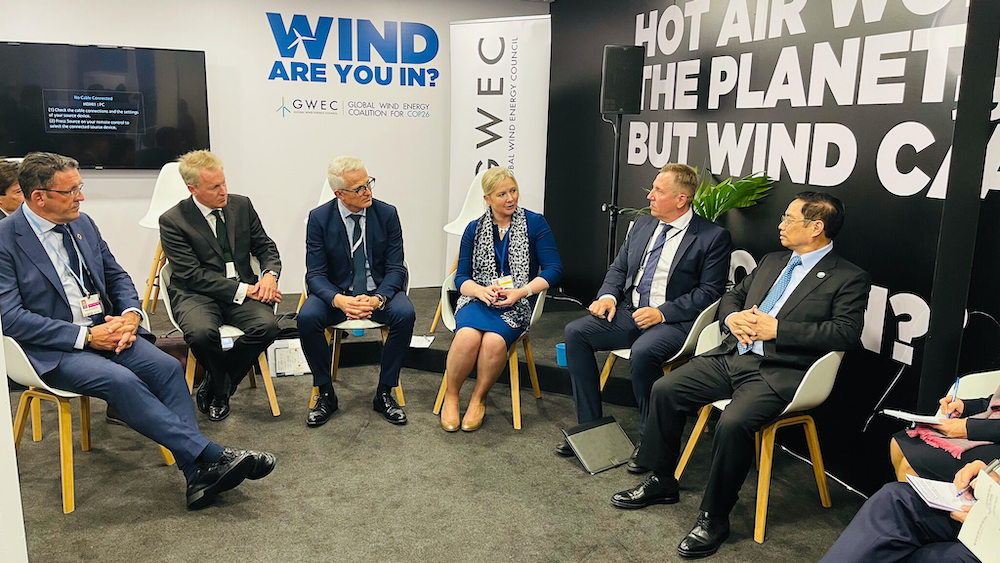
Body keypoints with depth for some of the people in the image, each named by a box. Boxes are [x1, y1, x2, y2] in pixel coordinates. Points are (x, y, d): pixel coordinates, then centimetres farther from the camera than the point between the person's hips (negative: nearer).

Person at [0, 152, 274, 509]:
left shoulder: (82, 223, 10)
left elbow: (116, 275, 18)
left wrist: (130, 315, -4)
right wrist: (86, 335, -20)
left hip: (104, 329, 6)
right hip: (52, 349, -5)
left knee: (167, 368, -20)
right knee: (121, 381, -31)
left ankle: (198, 474, -24)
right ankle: (211, 455, -30)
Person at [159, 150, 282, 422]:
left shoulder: (242, 205, 7)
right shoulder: (172, 221, -6)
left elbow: (265, 247, 13)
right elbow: (192, 274, -13)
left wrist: (270, 275, -11)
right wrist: (242, 289, -20)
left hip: (244, 289, 4)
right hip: (196, 294, -3)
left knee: (267, 325, -28)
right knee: (201, 333, -36)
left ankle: (214, 388, -4)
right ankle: (222, 388, -1)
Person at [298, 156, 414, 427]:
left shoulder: (387, 214, -5)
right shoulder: (319, 218, -6)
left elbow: (396, 269, -5)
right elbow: (315, 274, -7)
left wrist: (377, 299, -26)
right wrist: (339, 300, -29)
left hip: (379, 291, 0)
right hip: (336, 292, 0)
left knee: (405, 313, -30)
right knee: (307, 317, -30)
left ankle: (384, 393, -12)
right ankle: (325, 394, -8)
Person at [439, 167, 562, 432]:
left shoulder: (535, 223, 4)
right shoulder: (475, 229, 11)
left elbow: (553, 270, -1)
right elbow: (461, 276, 10)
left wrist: (520, 292, -13)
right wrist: (480, 290, -13)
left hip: (516, 304, -1)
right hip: (478, 298, 2)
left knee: (494, 340, -34)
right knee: (468, 335, -33)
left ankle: (479, 400, -8)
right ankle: (450, 397, -9)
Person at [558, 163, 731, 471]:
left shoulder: (714, 237, -4)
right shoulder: (643, 224, 15)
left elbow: (709, 292, -9)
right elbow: (619, 268, 20)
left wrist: (662, 312, -18)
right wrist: (608, 296, -2)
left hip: (674, 321, -6)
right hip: (629, 313, 7)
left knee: (643, 352, -36)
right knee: (575, 332, -13)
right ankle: (589, 425, -3)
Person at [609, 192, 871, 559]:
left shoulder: (850, 279, -1)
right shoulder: (772, 262, 20)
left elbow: (846, 333, -13)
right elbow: (732, 295, 25)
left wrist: (776, 328, -17)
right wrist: (732, 317, 0)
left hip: (777, 372, -7)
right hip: (732, 356, 7)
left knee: (733, 423, -31)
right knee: (665, 390, -7)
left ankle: (714, 518, -11)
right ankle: (661, 483, 11)